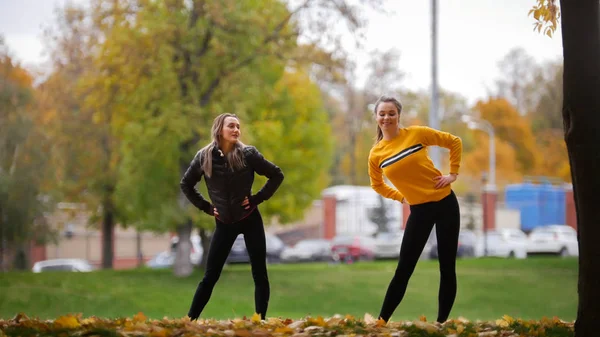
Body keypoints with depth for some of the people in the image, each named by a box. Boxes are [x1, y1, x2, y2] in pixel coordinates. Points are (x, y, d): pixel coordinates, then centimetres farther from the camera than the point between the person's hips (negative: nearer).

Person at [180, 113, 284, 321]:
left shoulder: (247, 154, -7)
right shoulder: (204, 157, -4)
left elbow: (277, 175, 0)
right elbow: (186, 184, 9)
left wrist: (257, 198, -7)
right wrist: (206, 207, 2)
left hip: (250, 220, -1)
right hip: (224, 224, 1)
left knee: (259, 274, 1)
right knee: (210, 276, 2)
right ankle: (190, 320, 6)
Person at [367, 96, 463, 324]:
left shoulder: (417, 134, -7)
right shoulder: (376, 154, -1)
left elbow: (454, 142, 4)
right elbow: (377, 185, 17)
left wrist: (453, 173, -2)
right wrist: (401, 196, 6)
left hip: (445, 203, -1)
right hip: (419, 210, 1)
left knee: (447, 268, 2)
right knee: (403, 270, -3)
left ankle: (442, 322, 11)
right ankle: (381, 321, 3)